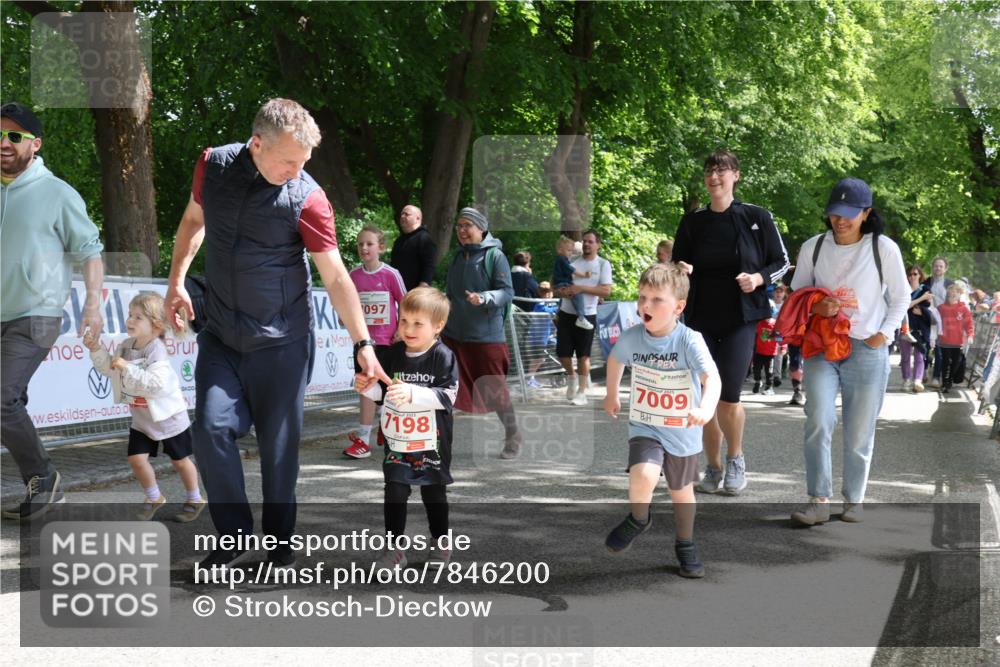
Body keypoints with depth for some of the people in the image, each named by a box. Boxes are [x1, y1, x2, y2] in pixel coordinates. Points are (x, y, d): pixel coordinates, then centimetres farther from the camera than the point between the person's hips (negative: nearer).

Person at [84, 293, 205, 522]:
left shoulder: (157, 352, -27)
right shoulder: (126, 346, -3)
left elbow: (156, 384, -38)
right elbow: (107, 368, 9)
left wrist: (128, 368, -39)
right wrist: (96, 349, -6)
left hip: (168, 417, -6)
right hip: (141, 419, 6)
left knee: (179, 459, 9)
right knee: (136, 458, -1)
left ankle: (194, 499, 29)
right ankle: (154, 498, 20)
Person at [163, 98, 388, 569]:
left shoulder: (308, 198, -14)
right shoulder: (213, 165, -4)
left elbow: (336, 277, -12)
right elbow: (194, 220, 15)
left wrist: (363, 343, -14)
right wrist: (176, 282, 10)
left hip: (281, 340, -3)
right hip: (220, 335, 3)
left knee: (279, 444, 3)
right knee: (212, 429, -8)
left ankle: (279, 544, 20)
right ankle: (233, 538, 8)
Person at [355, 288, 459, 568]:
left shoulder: (443, 357, -13)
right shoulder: (390, 355, 0)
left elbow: (447, 397, -19)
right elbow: (380, 391, 10)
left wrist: (412, 393, -29)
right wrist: (366, 387, -12)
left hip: (432, 443, -3)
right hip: (396, 441, 3)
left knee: (434, 493, 13)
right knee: (394, 493, 3)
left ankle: (440, 543, 30)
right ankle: (394, 548, 12)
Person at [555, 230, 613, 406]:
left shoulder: (603, 264, -2)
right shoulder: (572, 260, 7)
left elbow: (606, 291, -12)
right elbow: (555, 281, 10)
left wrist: (581, 288, -20)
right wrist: (560, 291, -13)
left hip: (587, 315, -3)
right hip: (566, 313, 3)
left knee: (583, 354, 1)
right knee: (562, 352, 4)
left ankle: (581, 392, 10)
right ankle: (571, 377, 34)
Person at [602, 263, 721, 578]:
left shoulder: (689, 340, -22)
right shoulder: (632, 338, -11)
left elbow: (712, 378, -35)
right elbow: (615, 359, 13)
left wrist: (706, 408, -54)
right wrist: (612, 395, 21)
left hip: (683, 432, 0)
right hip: (645, 427, 1)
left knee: (682, 492, 18)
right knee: (643, 477, -26)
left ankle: (685, 545, 43)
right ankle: (639, 519, 5)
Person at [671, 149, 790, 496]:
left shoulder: (756, 217, -1)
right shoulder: (692, 221, 7)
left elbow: (782, 262, 6)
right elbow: (677, 264, 15)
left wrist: (758, 278, -13)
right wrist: (681, 271, -9)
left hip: (740, 318, -3)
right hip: (701, 319, 3)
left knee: (728, 398, -13)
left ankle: (735, 459, 13)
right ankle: (713, 470, 18)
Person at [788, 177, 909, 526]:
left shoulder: (884, 248, -3)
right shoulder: (813, 247, 2)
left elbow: (900, 297, 8)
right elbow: (796, 294, 11)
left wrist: (885, 333, -5)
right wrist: (815, 307, -11)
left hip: (867, 351, -1)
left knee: (859, 433, 5)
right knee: (818, 422, -17)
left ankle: (853, 501, 20)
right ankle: (819, 501, -12)